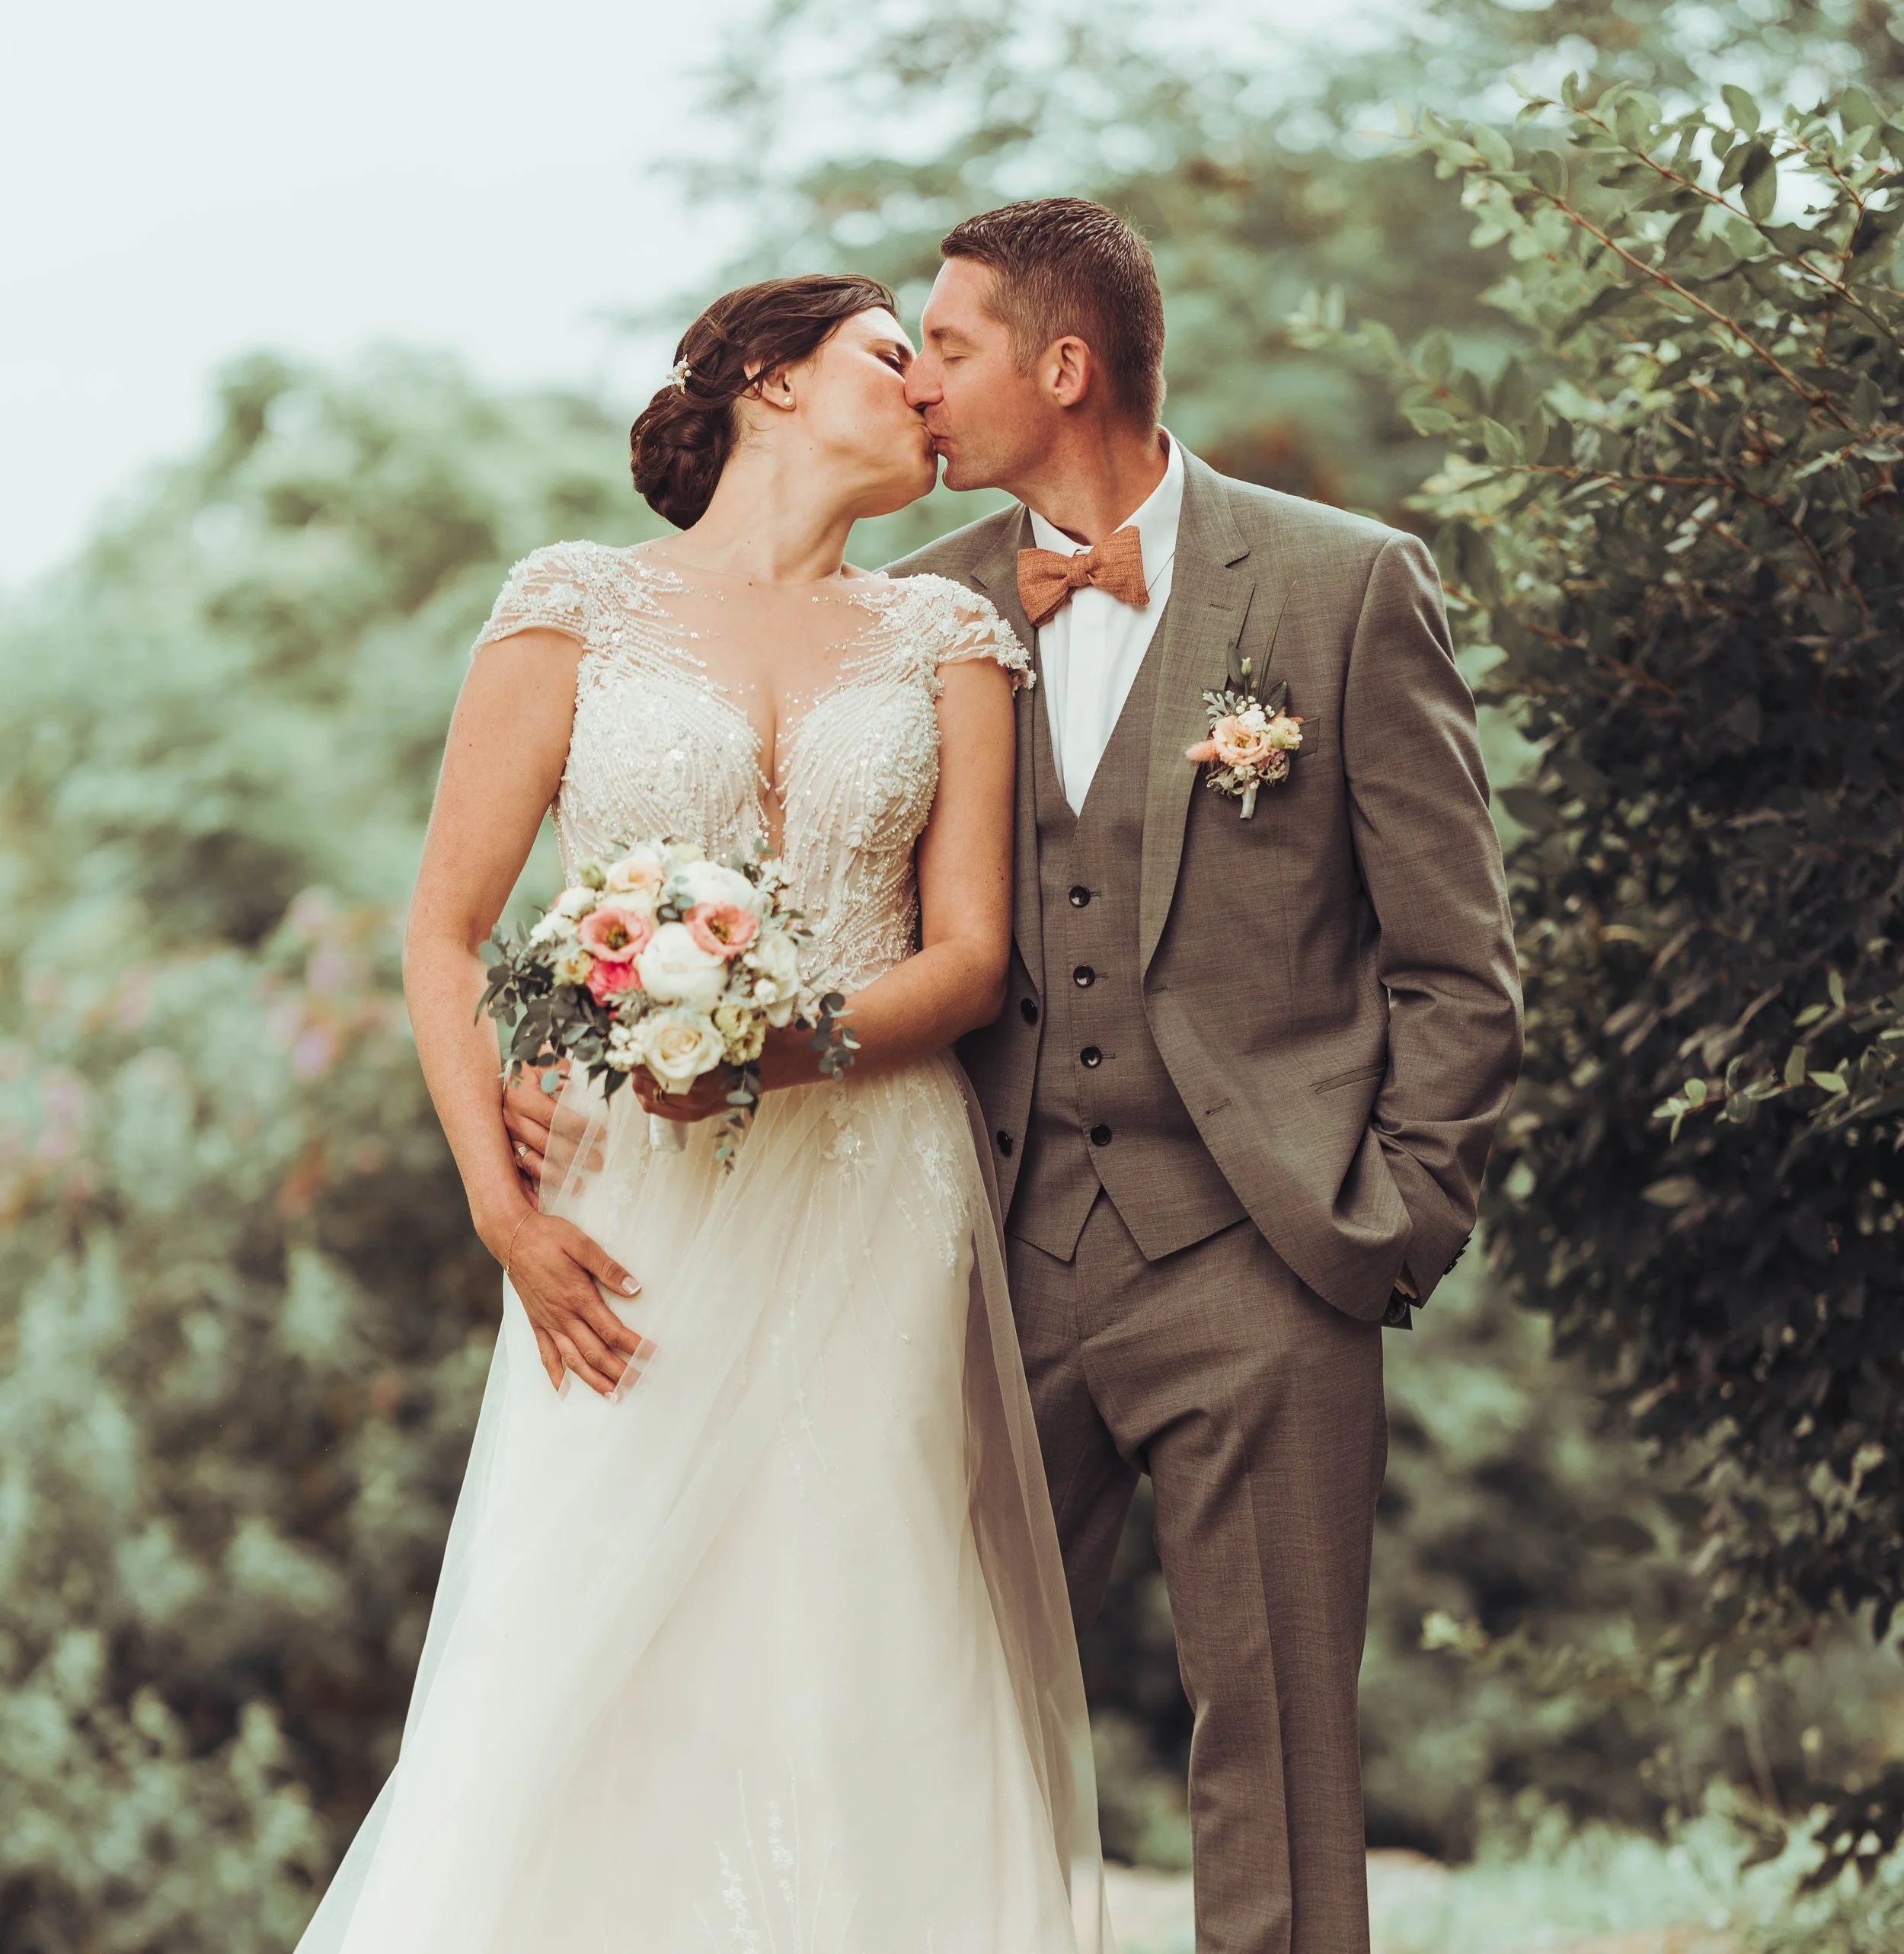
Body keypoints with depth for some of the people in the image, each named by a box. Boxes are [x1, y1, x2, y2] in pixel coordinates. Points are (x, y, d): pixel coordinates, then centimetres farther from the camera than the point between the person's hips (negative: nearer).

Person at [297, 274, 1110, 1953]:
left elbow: (971, 954, 6)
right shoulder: (579, 604, 6)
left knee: (862, 1687, -3)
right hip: (633, 1218, -2)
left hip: (876, 1217, 2)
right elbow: (445, 936, 4)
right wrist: (504, 1210, -8)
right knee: (579, 1675, -7)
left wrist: (793, 1045, -14)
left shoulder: (943, 636, 13)